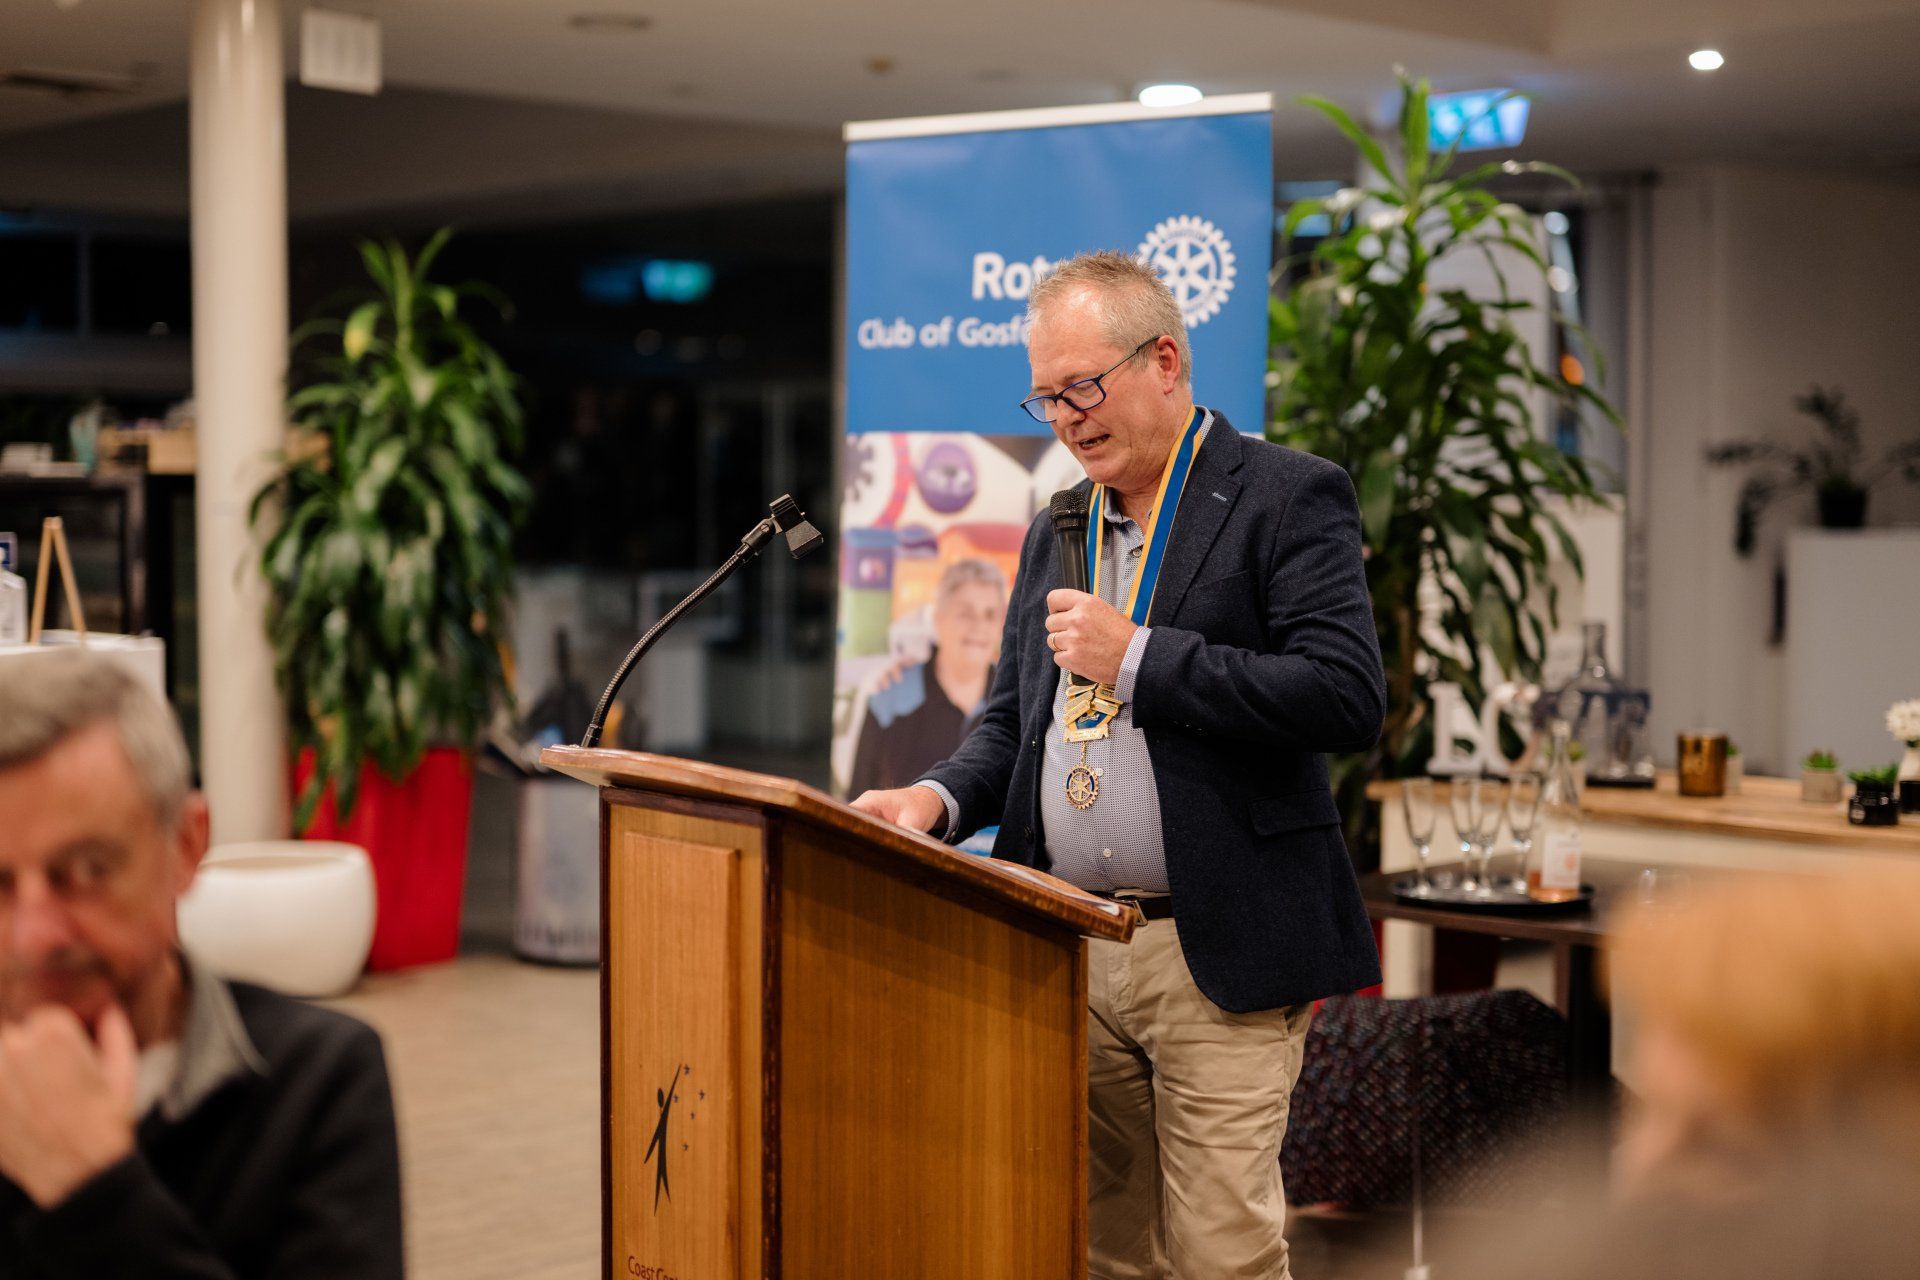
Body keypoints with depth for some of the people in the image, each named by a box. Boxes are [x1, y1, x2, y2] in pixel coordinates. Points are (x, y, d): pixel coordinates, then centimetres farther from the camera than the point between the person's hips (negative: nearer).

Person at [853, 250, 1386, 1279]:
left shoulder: (1288, 497, -5)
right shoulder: (1056, 529, 16)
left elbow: (1348, 695, -16)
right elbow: (1013, 720, 22)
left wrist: (1136, 656, -16)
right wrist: (938, 797, 0)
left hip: (1217, 957, -6)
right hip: (1070, 955, 6)